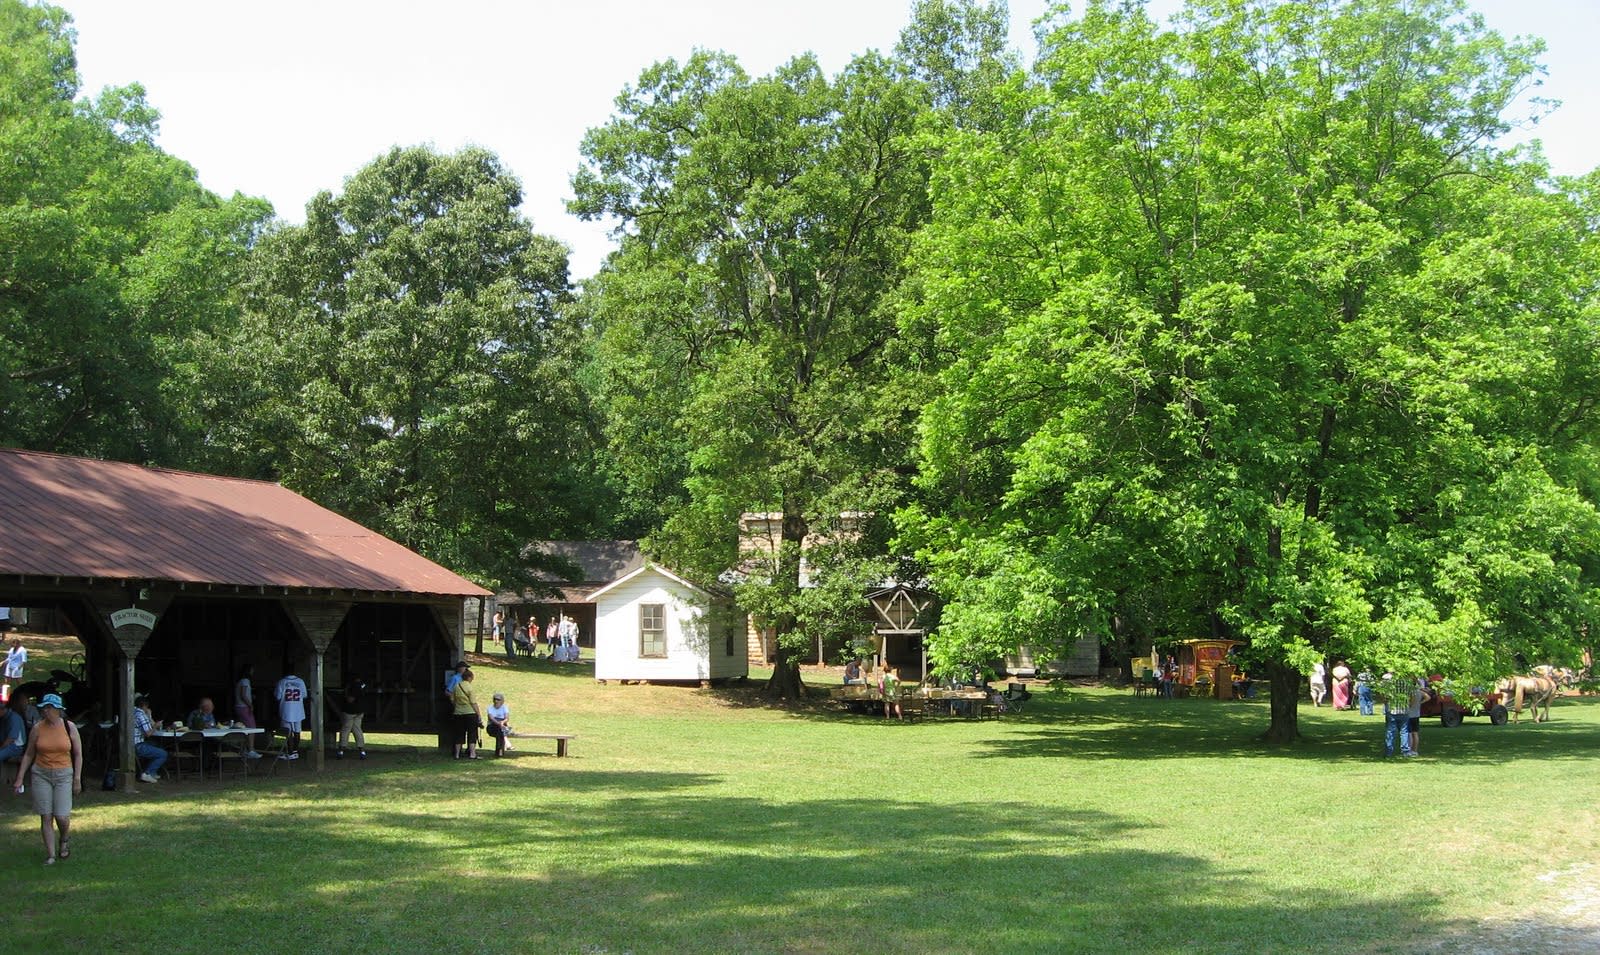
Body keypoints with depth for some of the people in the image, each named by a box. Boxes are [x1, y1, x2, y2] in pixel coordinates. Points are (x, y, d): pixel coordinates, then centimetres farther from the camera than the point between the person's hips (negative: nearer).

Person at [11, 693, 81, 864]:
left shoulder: (70, 727, -2)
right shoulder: (37, 729, 0)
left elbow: (78, 754, 4)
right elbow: (28, 755, 9)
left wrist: (77, 779, -1)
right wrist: (20, 778, 6)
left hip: (63, 775, -1)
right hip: (41, 775, 1)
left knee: (62, 817, -7)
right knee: (46, 817, -1)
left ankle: (64, 839, 26)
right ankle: (51, 854, 8)